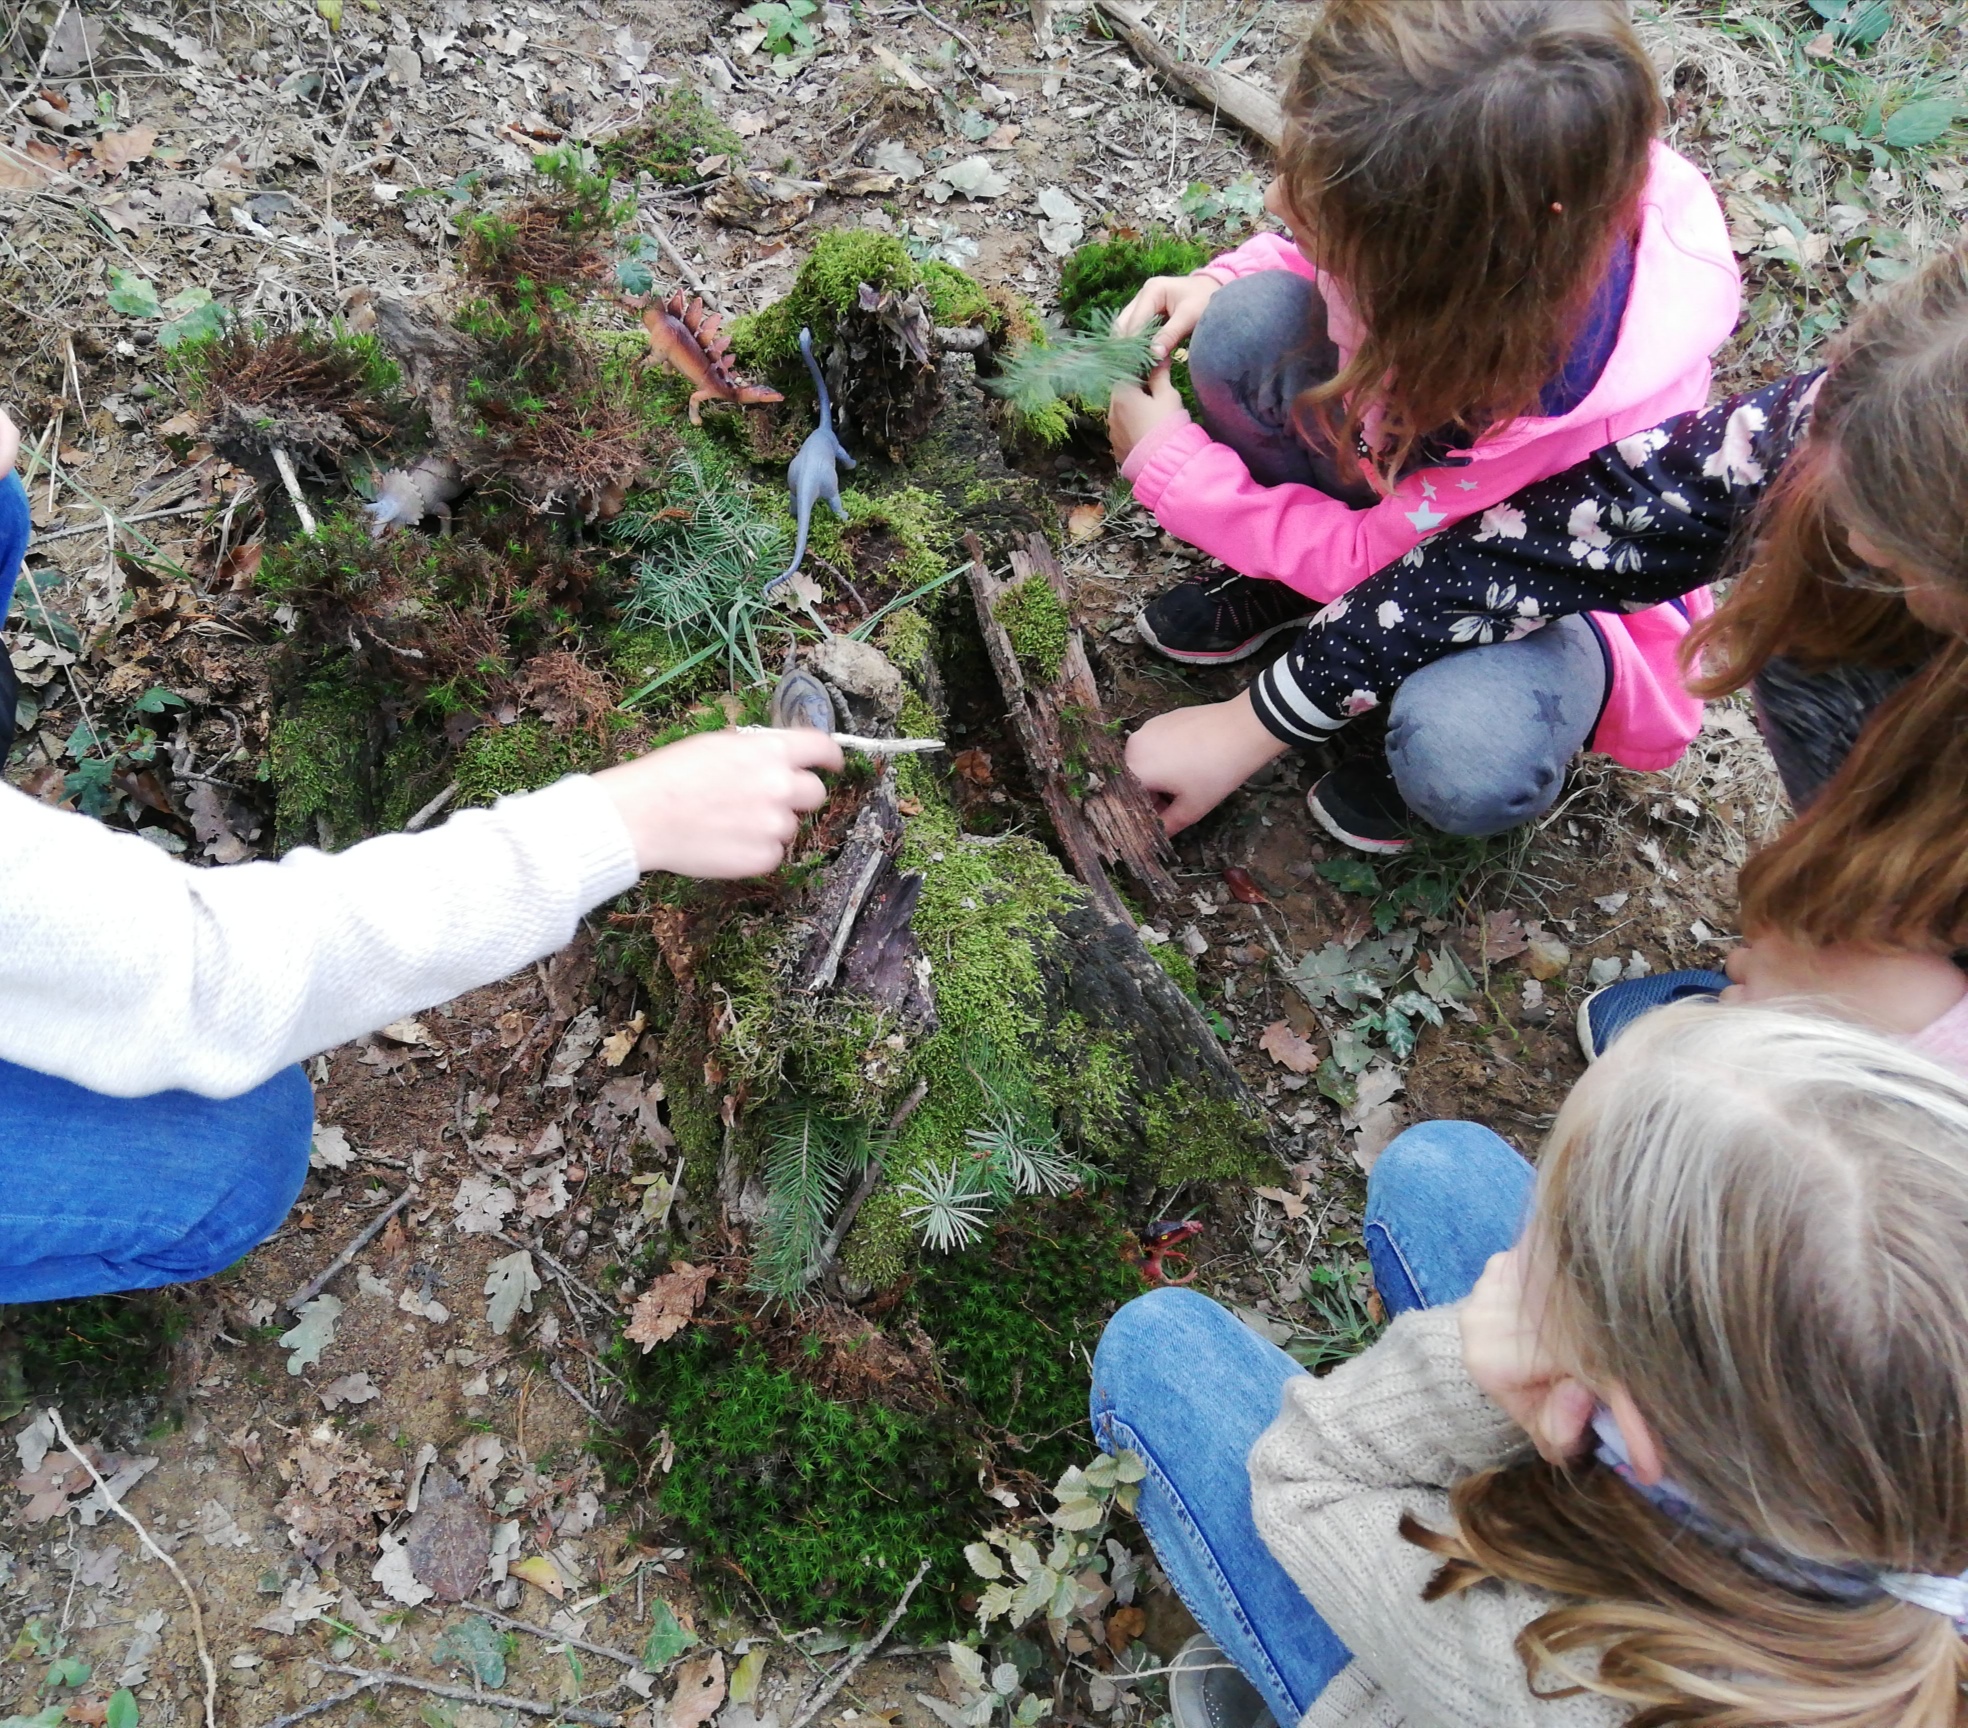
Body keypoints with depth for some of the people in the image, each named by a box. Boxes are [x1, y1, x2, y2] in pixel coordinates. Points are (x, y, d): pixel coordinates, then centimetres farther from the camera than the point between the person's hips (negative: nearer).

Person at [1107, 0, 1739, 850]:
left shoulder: (1574, 404, -40)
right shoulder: (1429, 208, -28)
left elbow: (1376, 560, -24)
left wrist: (1165, 462, -18)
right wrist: (1214, 286, -18)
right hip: (1410, 468, 5)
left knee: (1464, 769, -38)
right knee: (1247, 324, -24)